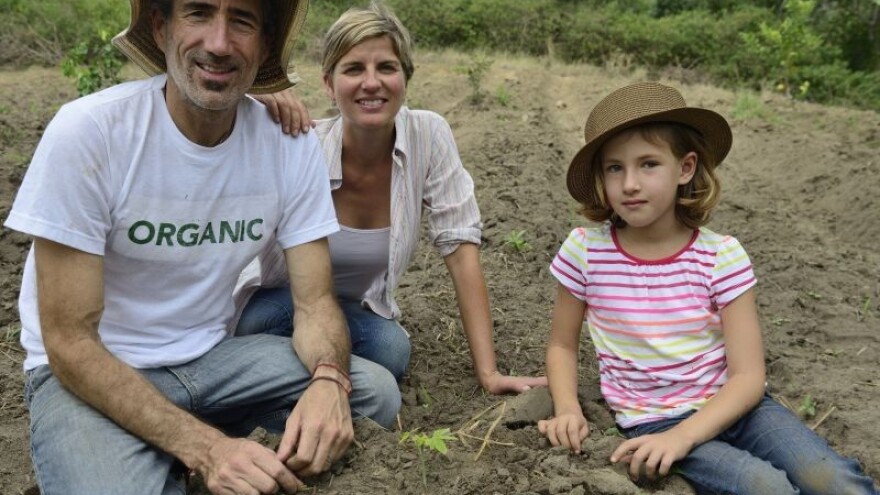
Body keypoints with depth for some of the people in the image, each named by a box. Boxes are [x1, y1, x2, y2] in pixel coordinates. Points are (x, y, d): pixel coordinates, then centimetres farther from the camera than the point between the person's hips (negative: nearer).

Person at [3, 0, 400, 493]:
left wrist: (328, 380, -32)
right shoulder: (88, 132, -22)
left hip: (211, 355, 5)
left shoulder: (291, 145, -11)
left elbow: (315, 301, -7)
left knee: (374, 391, -12)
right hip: (88, 373, -4)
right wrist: (203, 447, -32)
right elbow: (69, 341, -21)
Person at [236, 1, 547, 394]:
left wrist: (488, 372, -22)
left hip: (359, 312, 2)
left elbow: (460, 248, -17)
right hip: (276, 306, -2)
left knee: (391, 351, -29)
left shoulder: (429, 136, -18)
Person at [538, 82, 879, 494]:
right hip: (652, 420, -1)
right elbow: (562, 343, 6)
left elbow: (748, 375, -9)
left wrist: (682, 436, -24)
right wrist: (568, 409, -13)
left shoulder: (721, 255, -7)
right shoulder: (586, 250, -7)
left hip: (729, 406, 2)